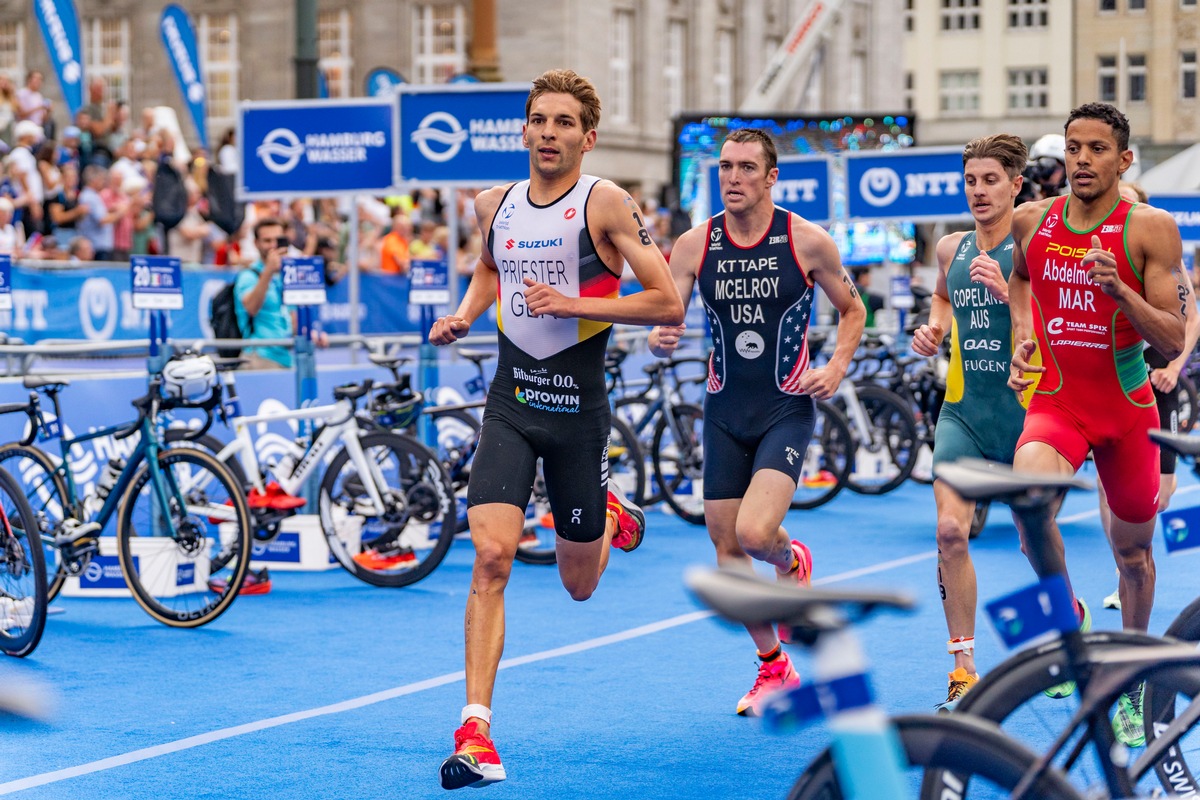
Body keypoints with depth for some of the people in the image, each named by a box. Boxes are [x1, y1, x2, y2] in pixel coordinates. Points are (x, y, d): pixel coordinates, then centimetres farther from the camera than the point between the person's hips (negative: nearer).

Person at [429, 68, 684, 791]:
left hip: (578, 404, -3)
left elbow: (669, 304, -12)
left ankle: (613, 516, 47)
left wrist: (573, 303, -20)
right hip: (511, 401, 3)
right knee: (491, 558, -16)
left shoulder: (605, 203, -9)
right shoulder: (495, 206, 7)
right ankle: (476, 731, -15)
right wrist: (464, 314, 9)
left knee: (579, 584, 11)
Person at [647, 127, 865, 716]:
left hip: (786, 410, -3)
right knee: (727, 550, 5)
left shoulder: (807, 242, -7)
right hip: (724, 413, 4)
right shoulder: (694, 245, -2)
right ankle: (773, 668, 24)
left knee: (755, 534, -21)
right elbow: (665, 322, -2)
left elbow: (852, 310, 7)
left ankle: (792, 560, 18)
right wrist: (659, 341, -25)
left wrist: (835, 369, -9)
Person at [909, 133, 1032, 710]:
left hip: (1026, 408, -4)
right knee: (950, 531, -10)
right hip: (963, 409, 4)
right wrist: (933, 329, 12)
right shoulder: (952, 248, 9)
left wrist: (1007, 292, -25)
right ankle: (964, 672, -4)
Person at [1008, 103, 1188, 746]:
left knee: (1133, 553, 13)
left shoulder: (1151, 229, -10)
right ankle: (1066, 613, -2)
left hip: (1127, 409, 0)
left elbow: (1172, 341, -13)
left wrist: (1119, 290, -27)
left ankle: (1128, 682, 37)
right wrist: (1021, 339, 9)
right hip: (1056, 404, 1)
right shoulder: (1031, 220, -1)